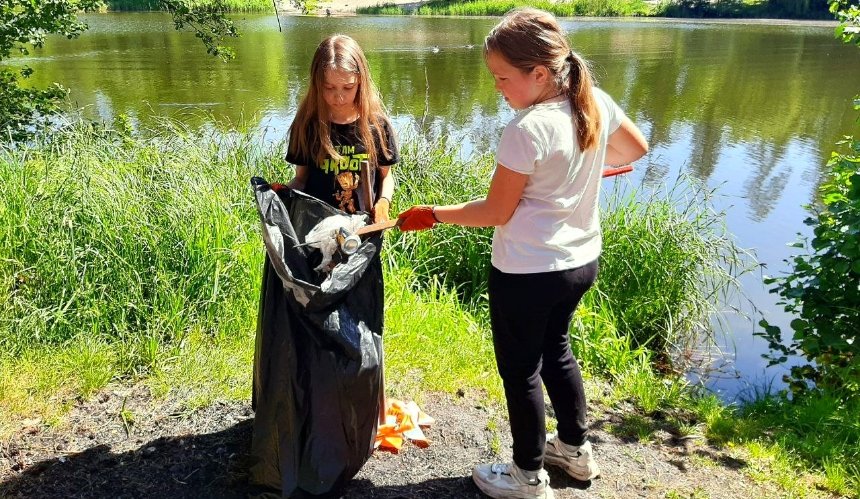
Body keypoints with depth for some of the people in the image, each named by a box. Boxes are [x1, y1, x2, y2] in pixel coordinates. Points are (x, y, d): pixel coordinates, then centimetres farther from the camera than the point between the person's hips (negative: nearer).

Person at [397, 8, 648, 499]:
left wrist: (433, 214, -6)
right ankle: (577, 449, 46)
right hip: (582, 260, 8)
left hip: (528, 272, -8)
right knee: (556, 350, 28)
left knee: (520, 369, 13)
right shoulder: (598, 103, -3)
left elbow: (496, 212, -17)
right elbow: (636, 148, 15)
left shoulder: (526, 130, -25)